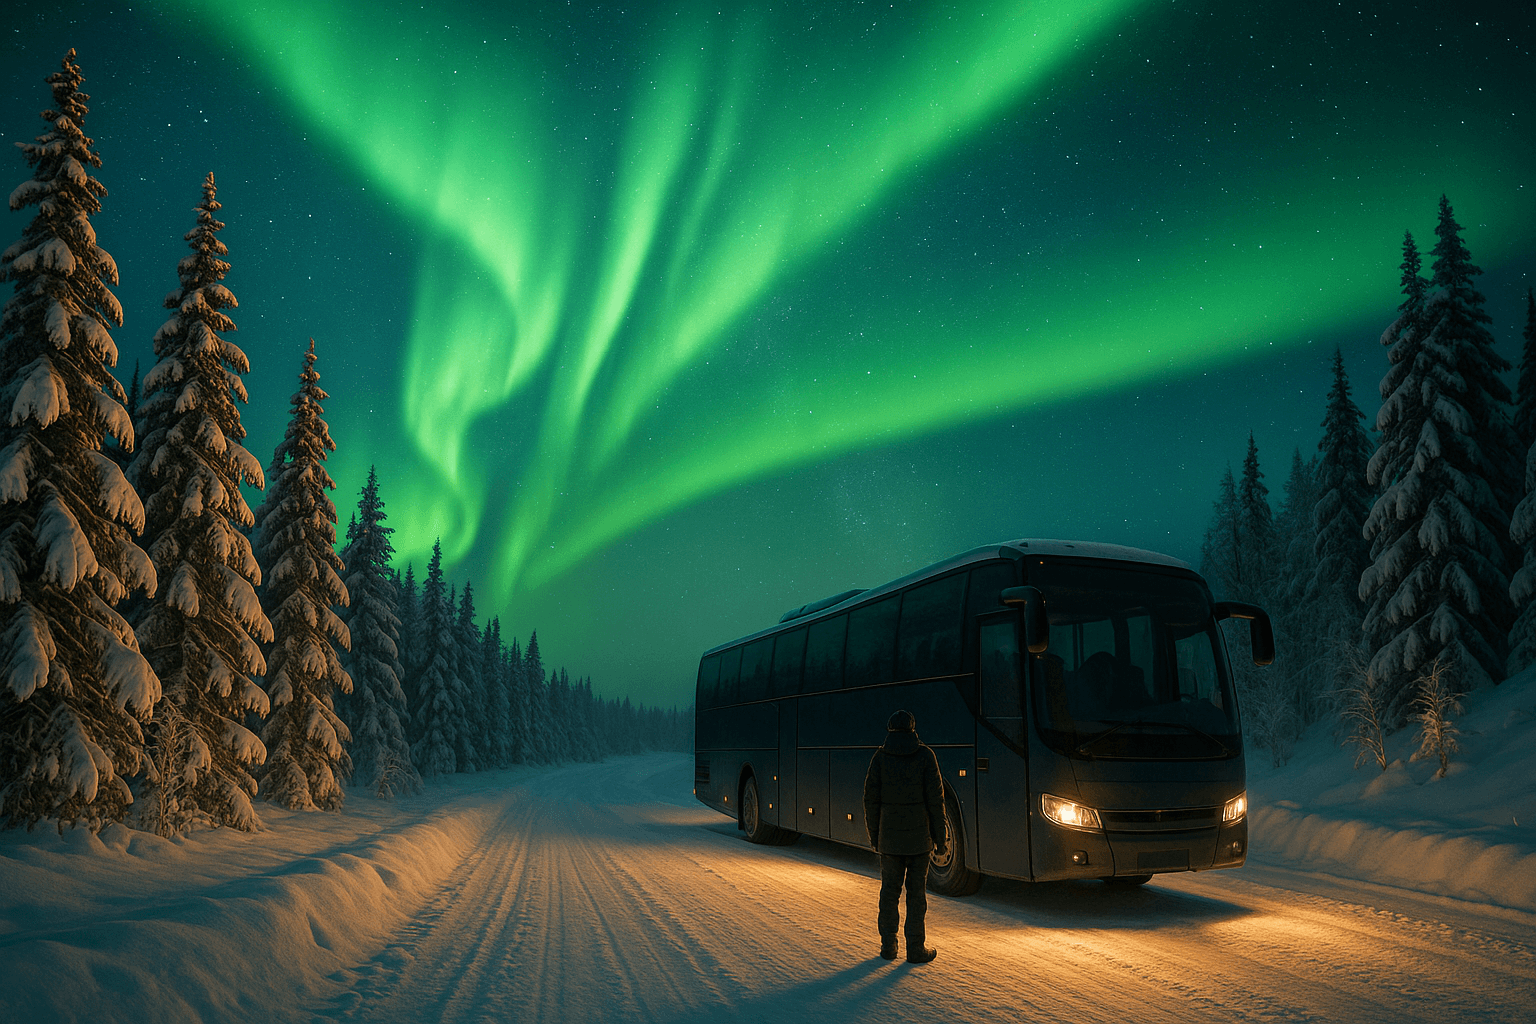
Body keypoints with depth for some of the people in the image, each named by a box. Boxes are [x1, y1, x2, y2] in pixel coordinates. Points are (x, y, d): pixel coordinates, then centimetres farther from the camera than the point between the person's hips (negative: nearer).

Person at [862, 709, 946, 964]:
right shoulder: (925, 755, -5)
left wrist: (874, 836, 9)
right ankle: (916, 948, 8)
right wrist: (940, 837, 1)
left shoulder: (880, 757, -2)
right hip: (918, 837, -1)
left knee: (889, 890, 11)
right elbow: (935, 799, -6)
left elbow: (871, 800, -1)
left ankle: (888, 945, 16)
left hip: (889, 837, 1)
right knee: (917, 892, 5)